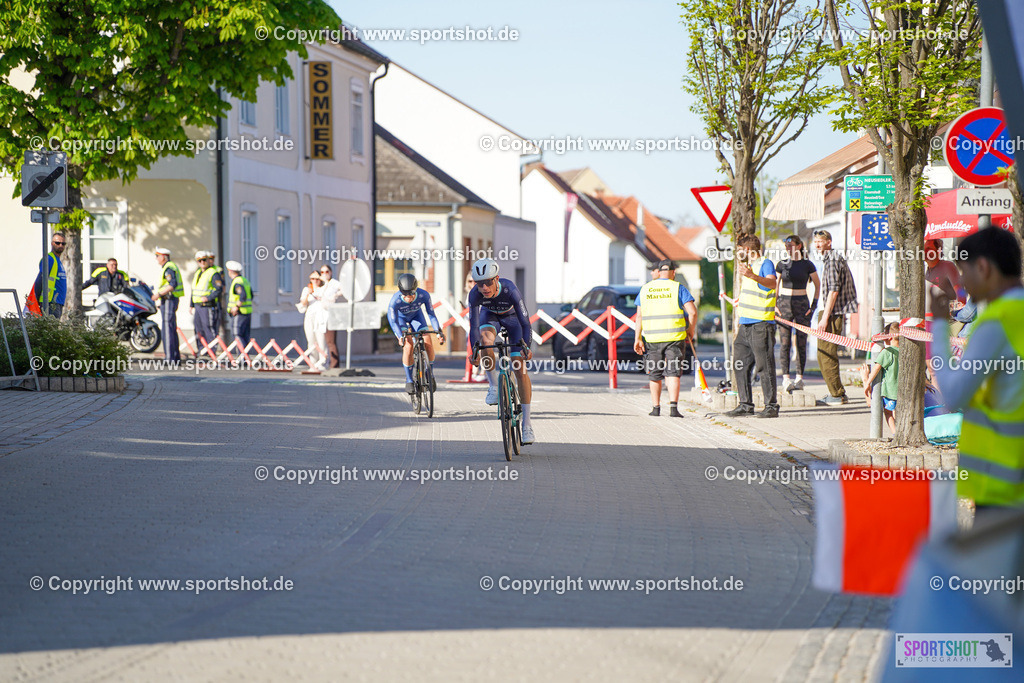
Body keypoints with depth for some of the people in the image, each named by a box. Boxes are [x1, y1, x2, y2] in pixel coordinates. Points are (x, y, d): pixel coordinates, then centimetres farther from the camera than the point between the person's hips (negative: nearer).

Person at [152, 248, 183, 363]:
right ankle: (176, 357, 15)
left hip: (168, 301, -11)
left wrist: (159, 294, -22)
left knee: (168, 329, -11)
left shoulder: (168, 268, -14)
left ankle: (169, 358, -13)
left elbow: (172, 285, -25)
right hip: (173, 300, 11)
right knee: (173, 329, 13)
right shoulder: (172, 266, 18)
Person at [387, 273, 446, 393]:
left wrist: (438, 331, -35)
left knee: (428, 343, -15)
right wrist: (401, 336, -46)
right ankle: (409, 381, -10)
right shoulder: (395, 301, -37)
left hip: (416, 316, 2)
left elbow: (431, 314, -23)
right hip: (400, 318, -2)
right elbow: (393, 322, -29)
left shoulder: (424, 295, -33)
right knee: (408, 345, -24)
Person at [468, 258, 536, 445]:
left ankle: (527, 423, -7)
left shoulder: (510, 290, -38)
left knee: (520, 368, -12)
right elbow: (474, 325, -30)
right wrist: (475, 349, -44)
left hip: (512, 317, -2)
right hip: (490, 316, 2)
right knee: (485, 340, -35)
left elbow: (525, 322, -36)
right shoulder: (475, 294, -32)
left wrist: (526, 347, -49)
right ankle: (494, 387, -14)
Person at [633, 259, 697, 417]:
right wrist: (691, 329, 8)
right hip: (674, 337, -2)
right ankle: (673, 407, -16)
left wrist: (637, 338, 8)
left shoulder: (645, 289, 9)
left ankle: (656, 408, 19)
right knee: (672, 373, -3)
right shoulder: (678, 288, 0)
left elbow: (639, 316, 6)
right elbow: (692, 312, -8)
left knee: (654, 373, 14)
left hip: (651, 338, 2)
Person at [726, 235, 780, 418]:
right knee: (740, 365, 8)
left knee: (764, 365, -8)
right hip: (745, 324, 10)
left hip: (761, 324, -10)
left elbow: (772, 283, -28)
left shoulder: (766, 264, -7)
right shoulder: (749, 266, 22)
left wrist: (751, 275, -44)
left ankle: (771, 406, -6)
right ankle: (745, 404, 13)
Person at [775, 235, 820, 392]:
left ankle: (799, 378, 5)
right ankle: (786, 378, -4)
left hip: (802, 304, -1)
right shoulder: (782, 265, 7)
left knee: (801, 343, 0)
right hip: (784, 303, 1)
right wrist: (774, 305, 3)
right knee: (785, 343, -4)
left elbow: (818, 285, 9)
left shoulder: (807, 265, 1)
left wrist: (814, 305, 1)